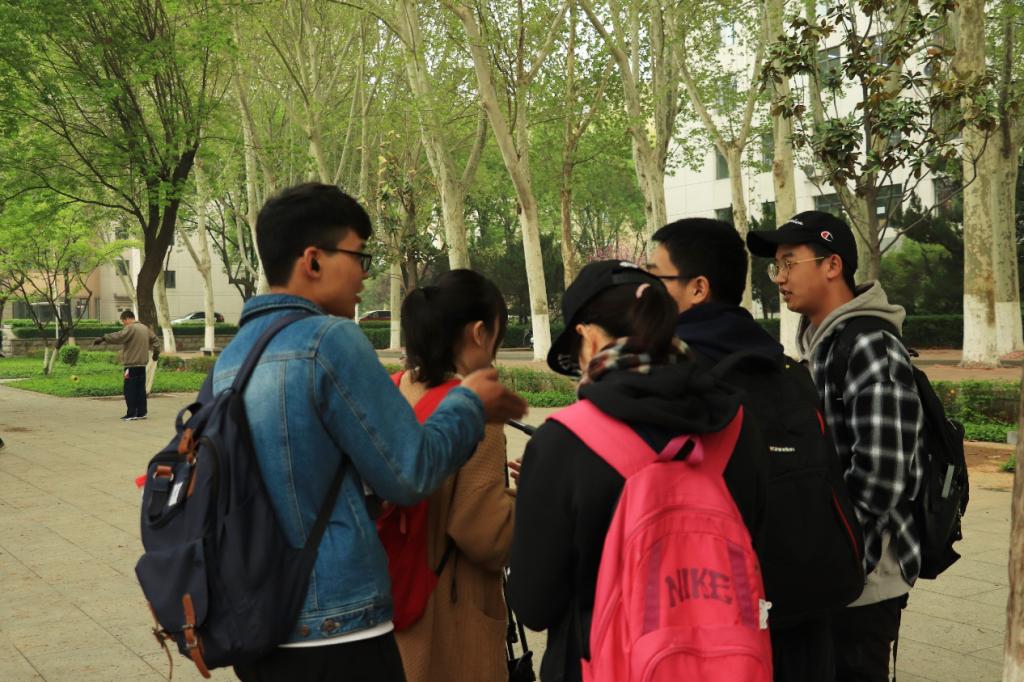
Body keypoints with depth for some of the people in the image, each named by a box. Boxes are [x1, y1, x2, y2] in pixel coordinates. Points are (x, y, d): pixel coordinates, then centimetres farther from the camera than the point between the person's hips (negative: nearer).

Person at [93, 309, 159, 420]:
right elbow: (155, 339, 23)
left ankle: (131, 414, -4)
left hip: (131, 364, -8)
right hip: (142, 364, 8)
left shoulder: (131, 328, -12)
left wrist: (103, 338, -25)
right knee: (140, 389, 11)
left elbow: (118, 337, -25)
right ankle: (142, 412, 13)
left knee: (130, 390, -4)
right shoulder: (145, 328, 15)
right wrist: (156, 352, 28)